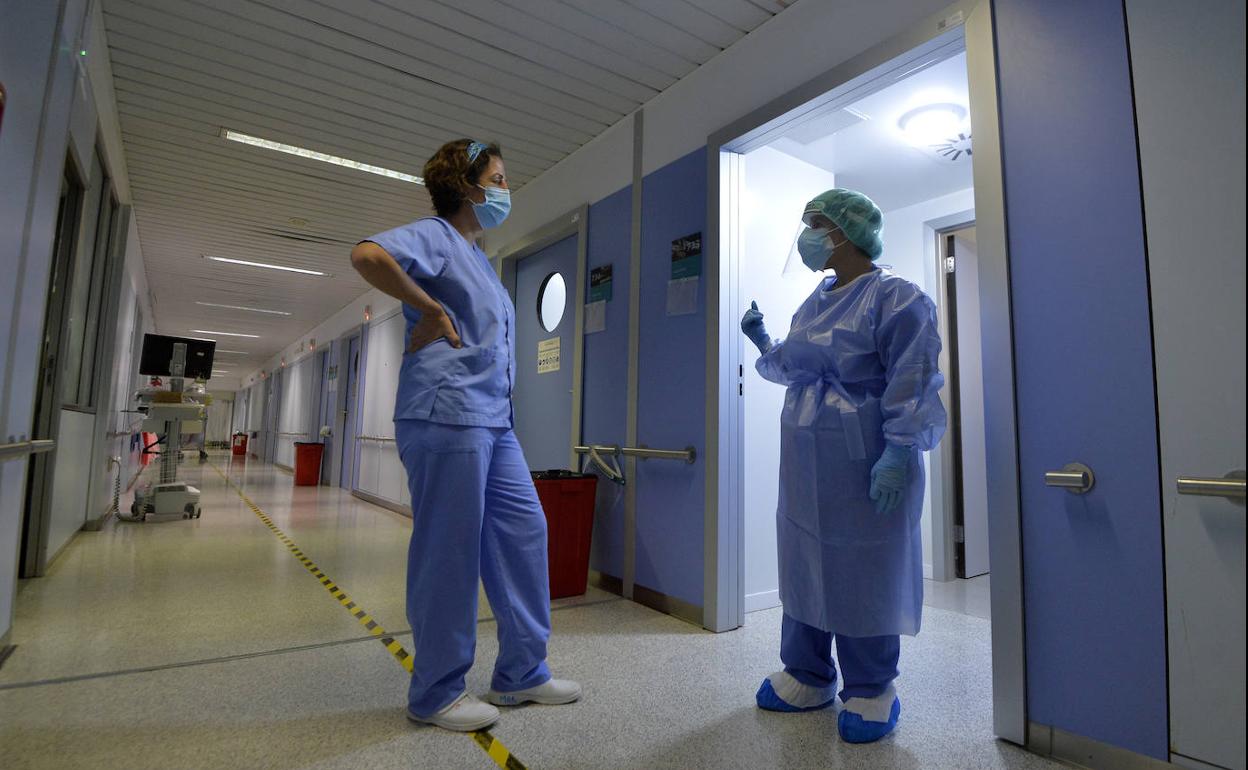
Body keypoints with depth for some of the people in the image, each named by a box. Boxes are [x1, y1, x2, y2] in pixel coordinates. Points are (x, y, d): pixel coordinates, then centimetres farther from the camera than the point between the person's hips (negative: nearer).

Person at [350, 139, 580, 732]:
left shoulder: (479, 258, 24)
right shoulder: (435, 236, -3)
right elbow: (367, 255, -22)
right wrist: (430, 310, -14)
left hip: (493, 420, 10)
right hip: (447, 415, -9)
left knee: (524, 530, 9)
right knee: (449, 550, -2)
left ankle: (521, 673, 22)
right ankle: (436, 694, 16)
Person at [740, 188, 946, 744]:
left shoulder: (896, 298, -7)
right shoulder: (813, 305, 15)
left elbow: (911, 384, -15)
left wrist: (898, 452, -22)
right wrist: (762, 343, 11)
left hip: (863, 462, -7)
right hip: (805, 459, 8)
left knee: (865, 569, 4)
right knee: (804, 561, 13)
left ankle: (870, 689, 22)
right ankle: (808, 676, 29)